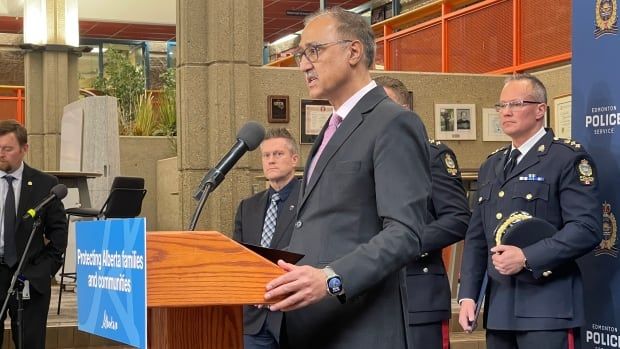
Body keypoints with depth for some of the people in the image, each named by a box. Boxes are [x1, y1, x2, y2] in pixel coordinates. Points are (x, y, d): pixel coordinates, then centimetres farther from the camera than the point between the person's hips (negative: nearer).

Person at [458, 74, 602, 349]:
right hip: (498, 307, 6)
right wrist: (467, 295, 7)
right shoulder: (491, 166, 18)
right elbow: (476, 236, 16)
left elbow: (587, 228, -14)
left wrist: (527, 258, -20)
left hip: (547, 309, -6)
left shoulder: (568, 158, -4)